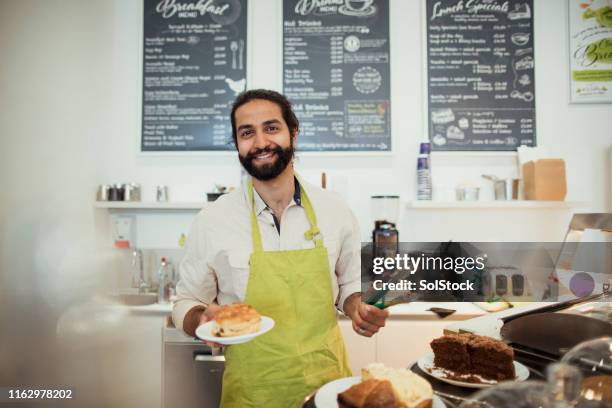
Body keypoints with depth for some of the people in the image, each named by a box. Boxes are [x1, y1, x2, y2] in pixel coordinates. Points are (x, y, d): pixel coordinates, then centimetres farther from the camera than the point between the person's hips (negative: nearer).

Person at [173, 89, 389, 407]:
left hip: (328, 380, 2)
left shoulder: (335, 211, -5)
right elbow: (186, 303, 0)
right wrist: (202, 319, -21)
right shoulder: (211, 220, -11)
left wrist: (359, 310, -11)